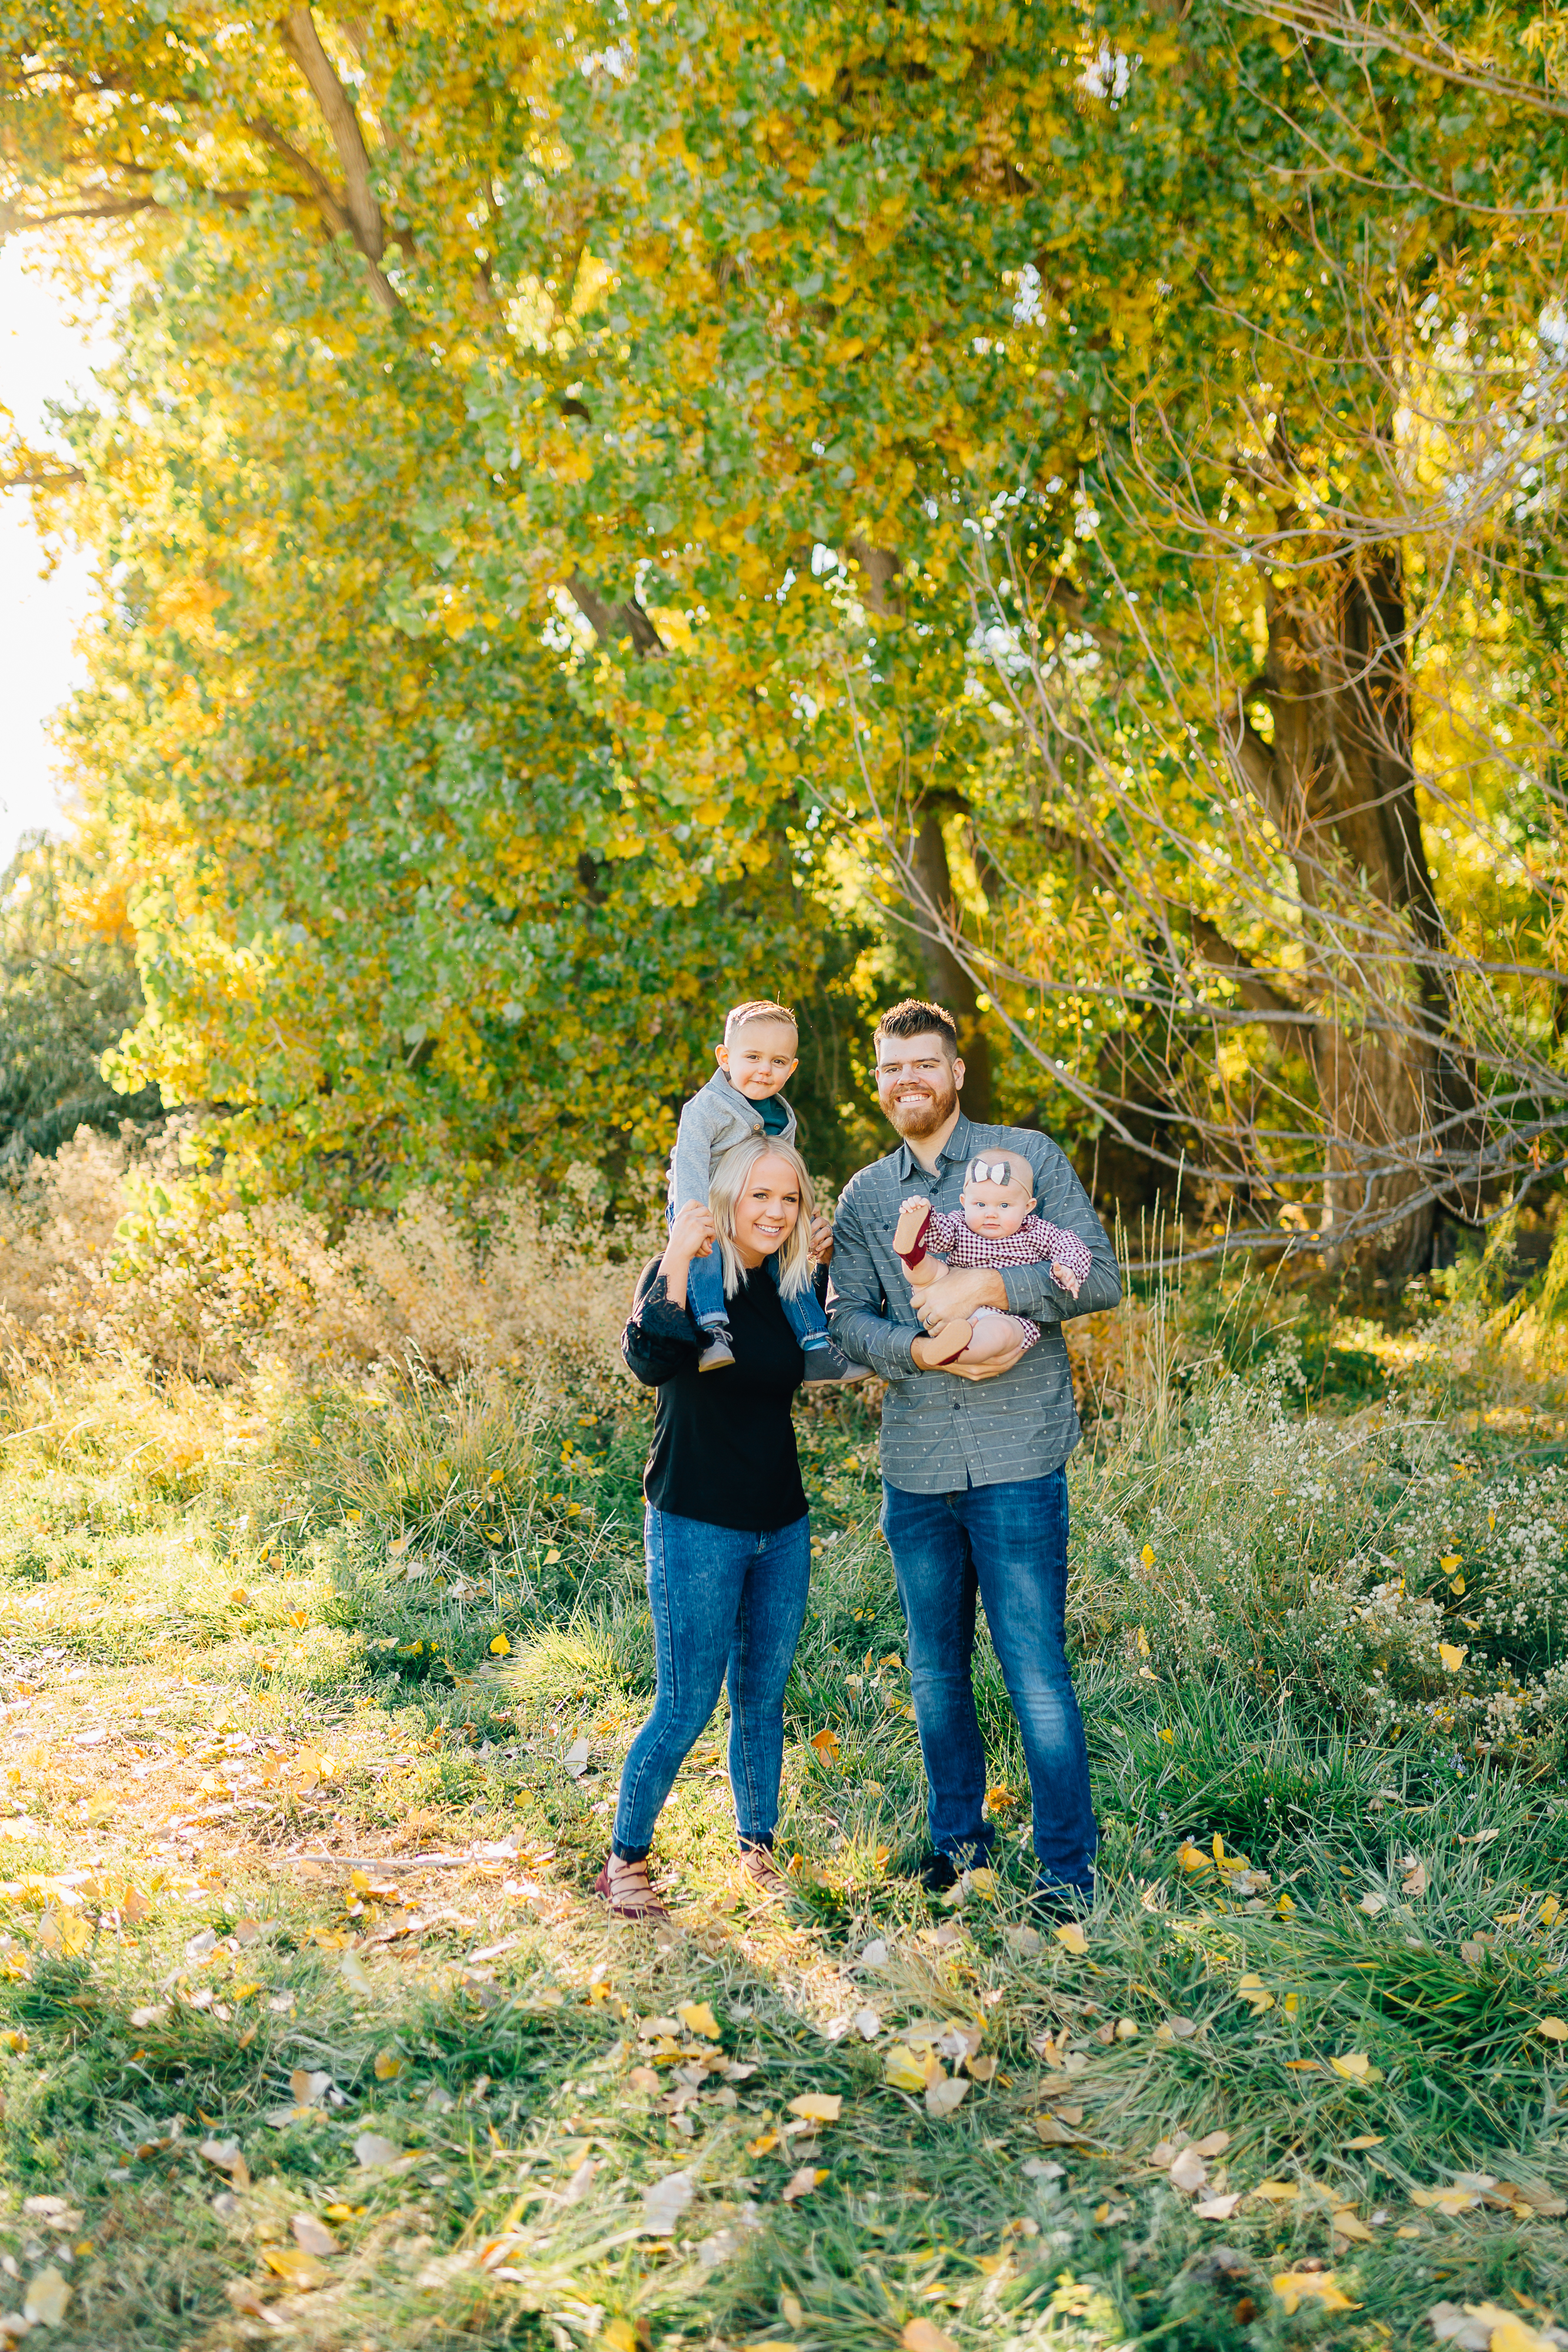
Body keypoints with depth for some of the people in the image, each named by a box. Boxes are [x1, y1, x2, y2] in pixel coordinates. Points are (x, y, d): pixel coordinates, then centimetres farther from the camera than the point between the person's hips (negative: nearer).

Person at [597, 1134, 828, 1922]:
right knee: (684, 1708, -1)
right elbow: (651, 1361, -33)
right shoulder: (683, 1273, -13)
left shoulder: (789, 1285, 4)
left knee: (763, 1699, 15)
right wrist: (677, 1262, -40)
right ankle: (625, 1862, 17)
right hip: (698, 1527, -6)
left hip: (782, 1526, 6)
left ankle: (758, 1849, 33)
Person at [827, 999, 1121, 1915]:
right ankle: (959, 1833, 34)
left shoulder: (1029, 1157, 1)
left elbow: (1101, 1276, -6)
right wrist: (922, 1350, -16)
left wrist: (991, 1286, -19)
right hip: (915, 1468, 4)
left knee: (1037, 1674, -3)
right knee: (935, 1672, 15)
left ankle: (1069, 1870, 11)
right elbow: (848, 1315, 3)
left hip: (1018, 1462, -4)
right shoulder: (863, 1197, 12)